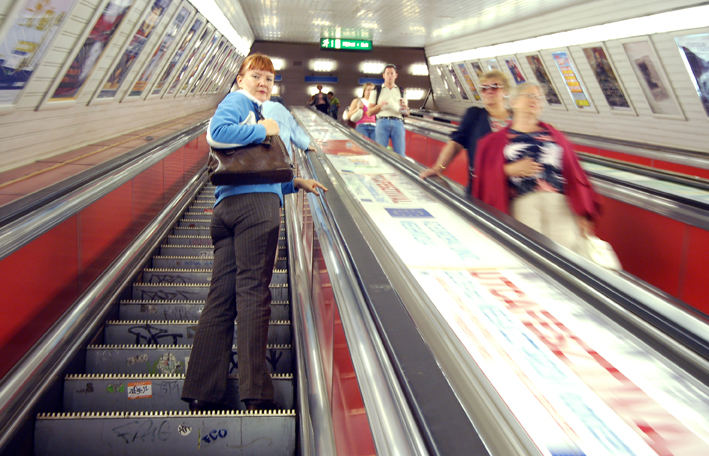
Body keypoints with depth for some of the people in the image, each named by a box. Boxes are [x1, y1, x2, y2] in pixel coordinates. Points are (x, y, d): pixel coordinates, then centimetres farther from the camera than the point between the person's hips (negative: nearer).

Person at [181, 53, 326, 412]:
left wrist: (295, 184, 33)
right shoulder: (239, 100, 7)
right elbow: (217, 133, -15)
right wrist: (263, 130, -6)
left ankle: (202, 395, 1)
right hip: (256, 206, -9)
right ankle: (255, 395, -10)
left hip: (226, 207, 9)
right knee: (253, 292, -10)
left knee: (221, 297, 2)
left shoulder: (252, 110, 35)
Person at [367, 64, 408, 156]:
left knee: (400, 154, -8)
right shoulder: (376, 90, 16)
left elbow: (407, 113, 20)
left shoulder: (401, 91, 22)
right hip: (382, 122, -1)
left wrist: (404, 108, -3)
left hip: (398, 123, 2)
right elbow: (370, 112, 11)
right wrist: (380, 105, -8)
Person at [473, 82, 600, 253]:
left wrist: (582, 213, 10)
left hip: (559, 203, 2)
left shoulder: (555, 135, 24)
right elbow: (484, 179, 12)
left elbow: (574, 175, 19)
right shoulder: (495, 141, 20)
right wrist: (508, 170, -4)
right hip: (522, 204, -1)